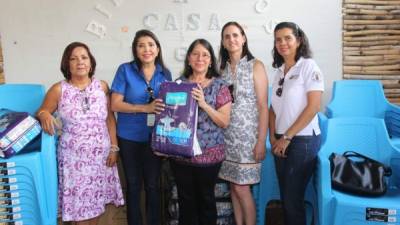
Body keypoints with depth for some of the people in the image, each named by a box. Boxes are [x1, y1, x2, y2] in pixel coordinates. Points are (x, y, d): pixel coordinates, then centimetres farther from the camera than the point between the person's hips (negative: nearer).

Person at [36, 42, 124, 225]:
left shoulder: (102, 86, 0)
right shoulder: (58, 90, -6)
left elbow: (110, 118, 3)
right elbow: (40, 113, 3)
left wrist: (114, 148, -1)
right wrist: (44, 115, -22)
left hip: (101, 154, 2)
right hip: (74, 156, -2)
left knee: (97, 200, 13)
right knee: (79, 202, 4)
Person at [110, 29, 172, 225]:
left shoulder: (165, 73, 3)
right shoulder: (125, 70, -6)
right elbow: (115, 104, -11)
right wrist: (145, 108, -21)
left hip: (155, 137, 2)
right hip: (129, 137, -2)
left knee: (153, 185, 9)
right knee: (133, 185, 11)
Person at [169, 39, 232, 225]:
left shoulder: (219, 85, -3)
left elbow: (224, 122, -7)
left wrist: (204, 104, -20)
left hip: (208, 154, -2)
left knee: (206, 199, 11)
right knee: (186, 200, 13)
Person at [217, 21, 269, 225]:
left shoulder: (256, 66, -4)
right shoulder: (223, 68, 10)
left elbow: (263, 106, -8)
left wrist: (261, 141, -13)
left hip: (248, 135, -5)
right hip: (227, 136, 5)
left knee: (241, 188, -2)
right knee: (233, 186, 10)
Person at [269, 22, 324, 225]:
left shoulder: (309, 66, -8)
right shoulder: (280, 70, 11)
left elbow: (313, 106, -16)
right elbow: (274, 107, 12)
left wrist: (287, 137, -15)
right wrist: (273, 137, -1)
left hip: (302, 140, -6)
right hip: (282, 141, 6)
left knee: (293, 198, 0)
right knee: (285, 197, 13)